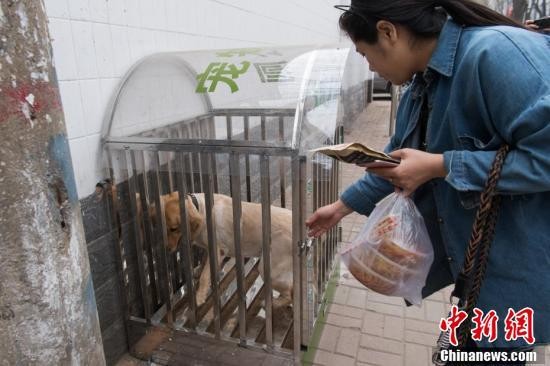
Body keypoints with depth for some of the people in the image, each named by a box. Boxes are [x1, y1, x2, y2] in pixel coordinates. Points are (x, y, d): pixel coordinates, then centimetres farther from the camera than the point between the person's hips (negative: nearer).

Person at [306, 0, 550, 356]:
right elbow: (395, 163, 14)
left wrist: (440, 166, -26)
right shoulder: (420, 87, 4)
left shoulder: (498, 52, -24)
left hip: (514, 267, -7)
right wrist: (343, 206, 18)